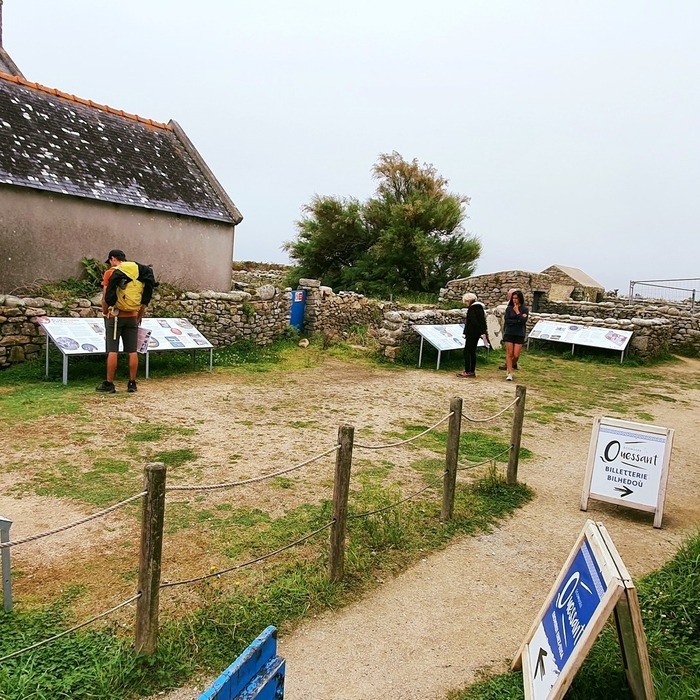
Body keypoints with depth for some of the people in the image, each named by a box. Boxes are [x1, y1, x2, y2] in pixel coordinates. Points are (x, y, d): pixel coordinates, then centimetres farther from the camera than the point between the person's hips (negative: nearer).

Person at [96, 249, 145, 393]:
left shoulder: (110, 273, -2)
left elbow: (105, 297, -7)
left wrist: (105, 312, 9)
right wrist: (139, 316, 17)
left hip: (115, 316, -3)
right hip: (132, 317, 3)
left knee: (112, 351, -1)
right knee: (132, 351, 4)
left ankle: (109, 384, 2)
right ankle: (132, 383, 8)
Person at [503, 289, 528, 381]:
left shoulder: (524, 309, 2)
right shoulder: (509, 308, 3)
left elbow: (524, 320, -12)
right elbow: (507, 321, -7)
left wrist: (517, 312, -10)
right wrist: (518, 320, -12)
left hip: (519, 334, 0)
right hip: (509, 333, 0)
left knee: (516, 355, -2)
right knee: (509, 354, -2)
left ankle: (509, 367, 26)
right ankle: (510, 373, 3)